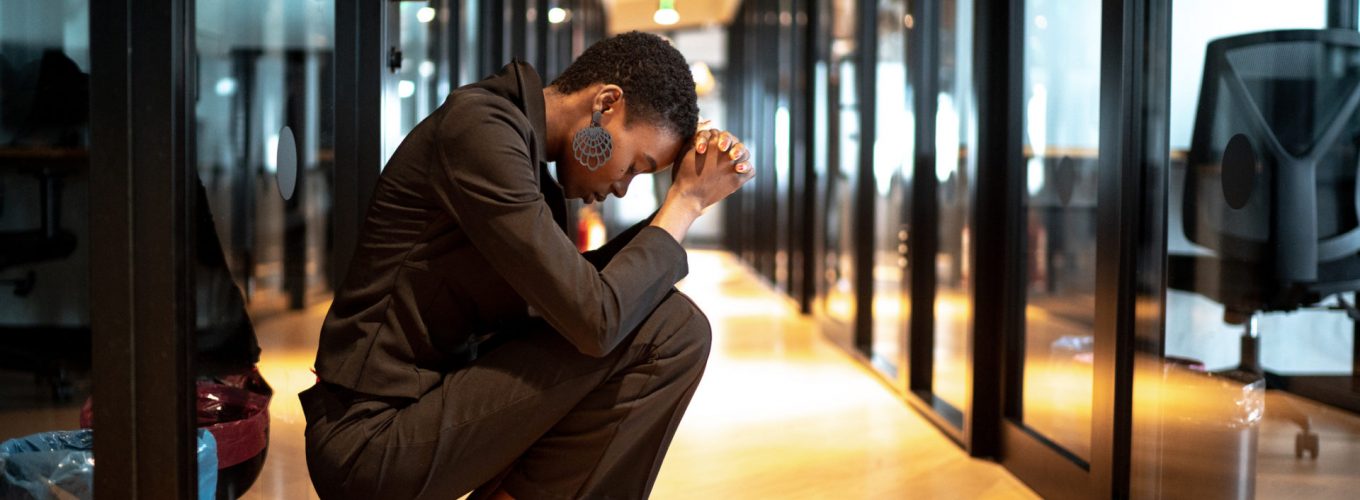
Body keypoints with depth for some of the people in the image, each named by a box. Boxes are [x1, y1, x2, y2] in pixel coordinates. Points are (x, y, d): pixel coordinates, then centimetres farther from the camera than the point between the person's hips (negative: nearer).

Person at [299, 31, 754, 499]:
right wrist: (686, 201, -9)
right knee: (669, 330, -13)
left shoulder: (525, 149, 12)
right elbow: (596, 319, -22)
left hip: (429, 404, 10)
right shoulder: (480, 129, -17)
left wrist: (683, 200, 6)